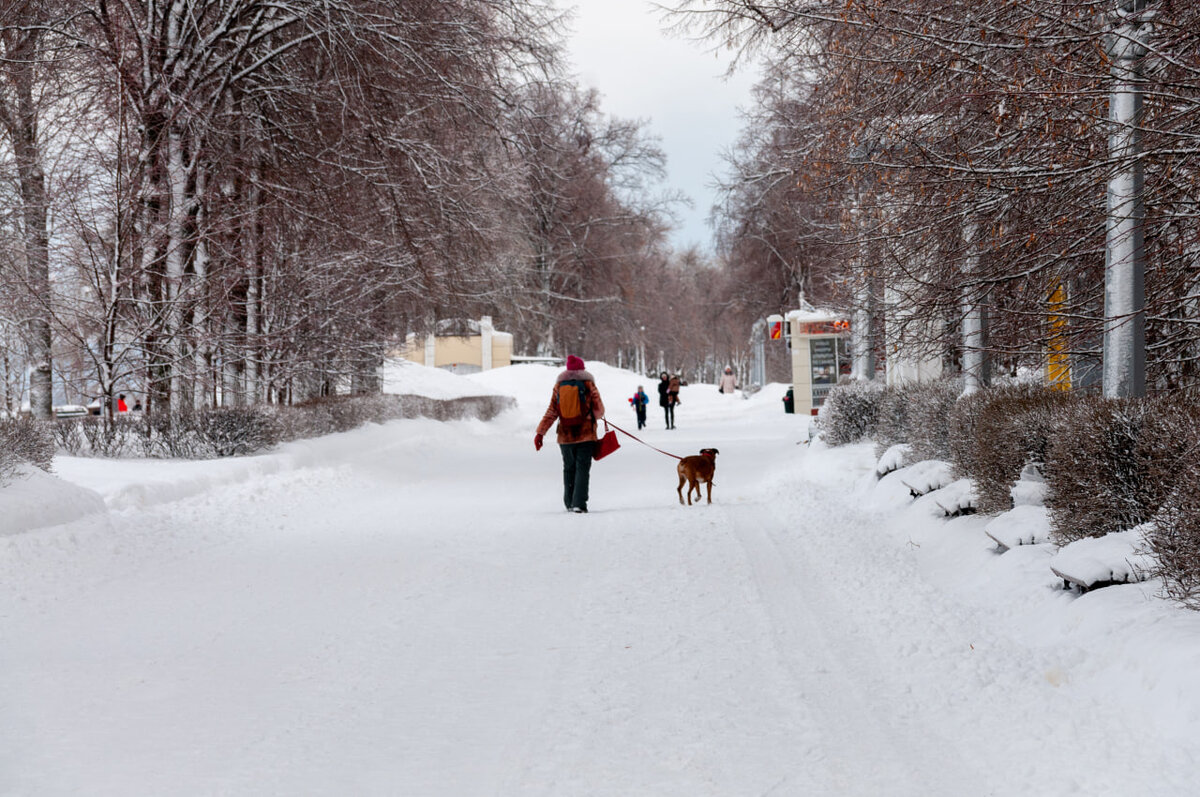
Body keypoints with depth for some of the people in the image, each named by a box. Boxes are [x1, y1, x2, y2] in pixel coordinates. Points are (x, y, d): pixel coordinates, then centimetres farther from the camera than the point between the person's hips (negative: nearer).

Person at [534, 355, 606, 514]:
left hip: (565, 435, 3)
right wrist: (596, 417, 23)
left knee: (569, 469, 16)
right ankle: (579, 503, -15)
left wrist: (540, 432, -1)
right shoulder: (588, 384, -3)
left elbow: (551, 412, -1)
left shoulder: (559, 386, 4)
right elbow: (599, 411, -1)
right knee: (582, 468, -3)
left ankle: (569, 503, 20)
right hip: (586, 435, -3)